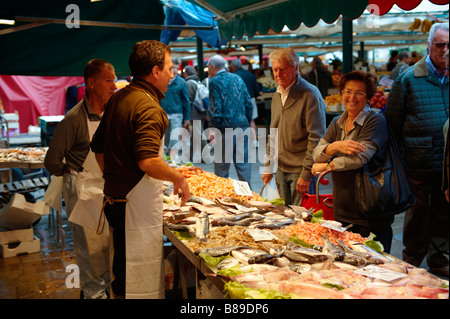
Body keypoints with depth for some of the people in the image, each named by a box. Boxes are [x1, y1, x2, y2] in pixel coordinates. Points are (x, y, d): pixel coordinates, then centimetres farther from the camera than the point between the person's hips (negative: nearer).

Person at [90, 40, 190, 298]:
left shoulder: (118, 99, 12)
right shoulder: (148, 106, -18)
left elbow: (98, 147, 20)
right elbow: (148, 162, -28)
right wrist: (179, 179, -13)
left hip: (115, 197, 10)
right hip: (137, 203, -9)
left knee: (122, 273, 20)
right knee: (141, 286, 0)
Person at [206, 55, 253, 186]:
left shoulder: (214, 81, -5)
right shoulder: (238, 78, 13)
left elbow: (216, 108, -12)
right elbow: (249, 104, 12)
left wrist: (212, 128, -5)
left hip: (225, 128, -5)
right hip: (243, 126, 5)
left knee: (221, 165, 4)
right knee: (243, 162, 7)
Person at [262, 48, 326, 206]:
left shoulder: (310, 95, -14)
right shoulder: (277, 95, 11)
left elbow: (316, 139, -17)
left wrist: (306, 174, -18)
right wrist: (268, 167, 16)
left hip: (300, 171, -7)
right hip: (281, 169, 7)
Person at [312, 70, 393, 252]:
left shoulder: (375, 121, -9)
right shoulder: (337, 123, 12)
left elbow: (360, 157, -22)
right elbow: (316, 154, 2)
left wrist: (326, 166, -8)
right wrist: (335, 146, -20)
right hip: (342, 210, 6)